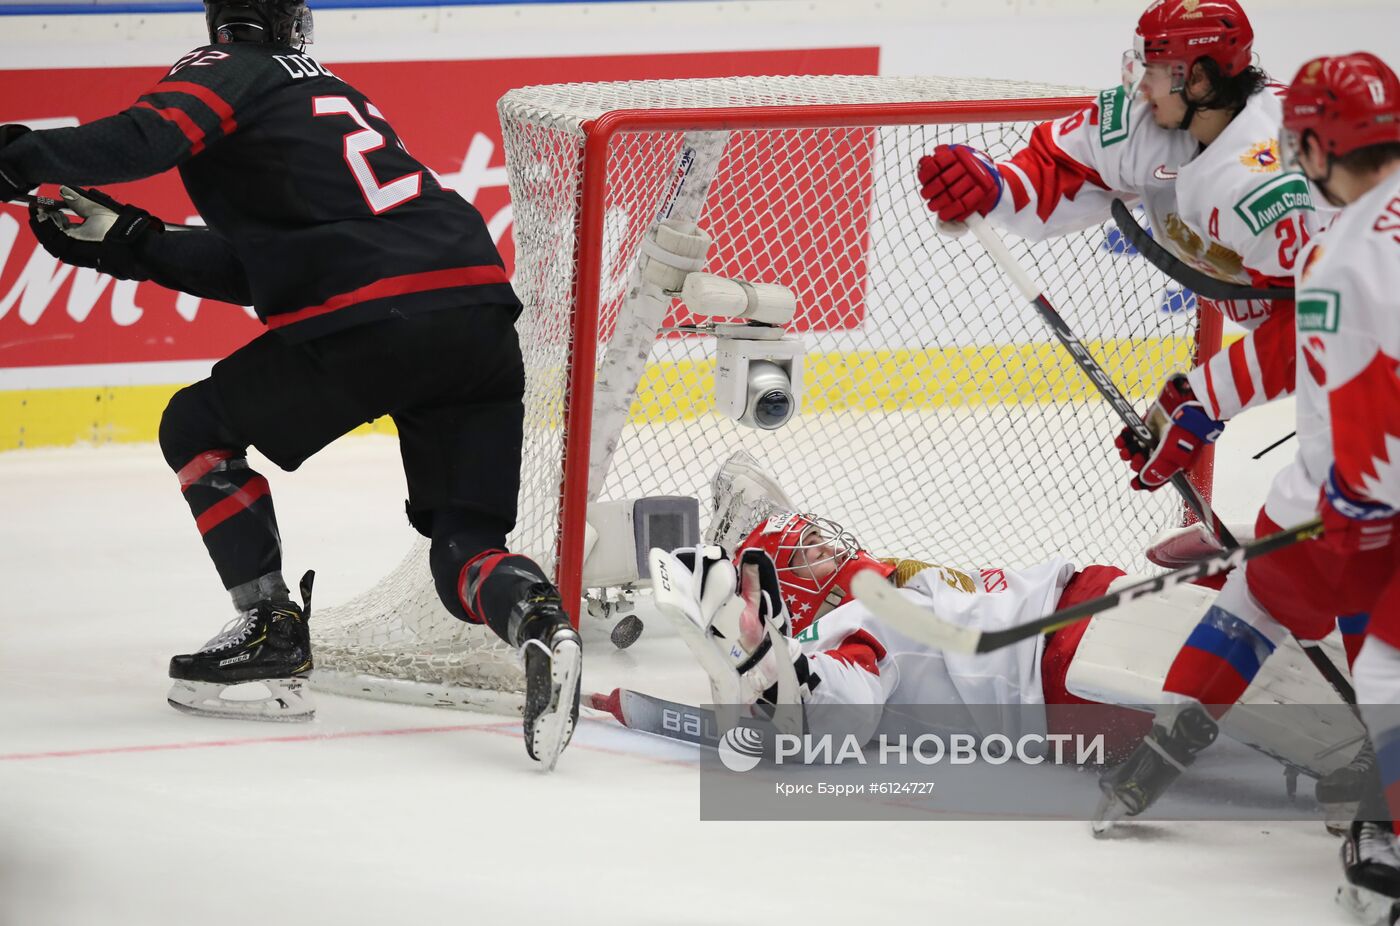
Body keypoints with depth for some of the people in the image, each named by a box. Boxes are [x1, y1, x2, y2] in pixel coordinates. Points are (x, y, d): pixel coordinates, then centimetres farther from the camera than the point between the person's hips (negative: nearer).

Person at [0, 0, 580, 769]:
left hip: (372, 322, -7)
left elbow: (149, 137, -13)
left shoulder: (229, 71, 10)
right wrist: (132, 244, 30)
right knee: (465, 546, 11)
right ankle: (538, 625, -21)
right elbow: (260, 265, 30)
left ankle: (271, 631, 12)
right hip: (482, 313, 7)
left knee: (199, 428, 16)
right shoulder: (329, 92, 34)